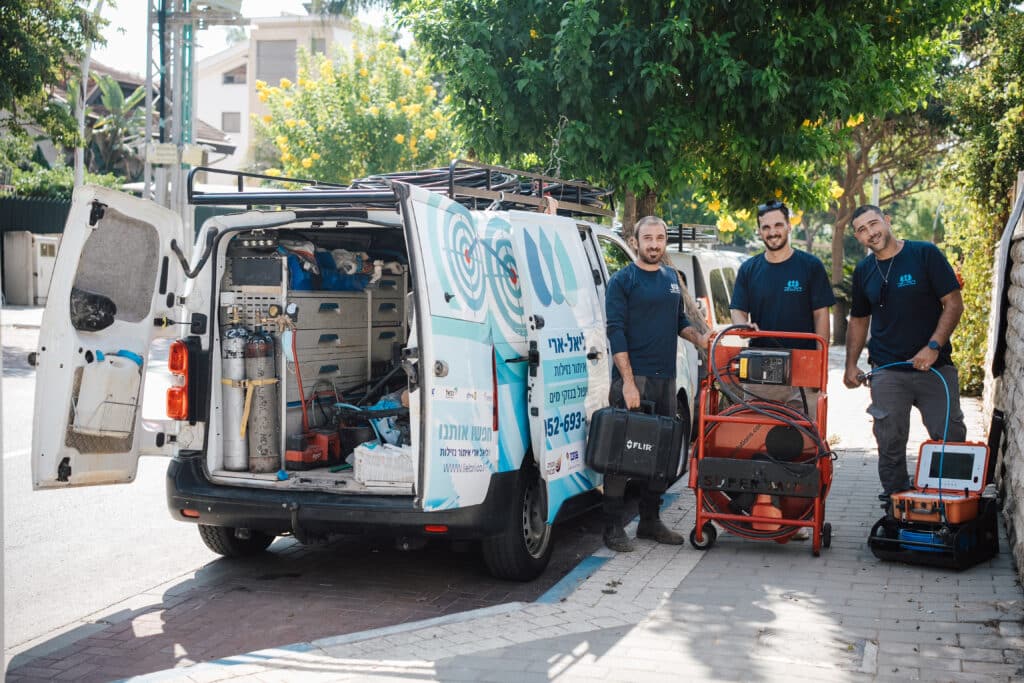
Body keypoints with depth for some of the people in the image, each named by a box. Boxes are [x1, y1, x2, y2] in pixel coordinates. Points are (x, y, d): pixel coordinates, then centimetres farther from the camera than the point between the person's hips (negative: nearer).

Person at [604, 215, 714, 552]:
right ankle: (613, 527, -1)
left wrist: (698, 337, 4)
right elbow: (615, 331, -11)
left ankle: (650, 520, 21)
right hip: (632, 377, -7)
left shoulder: (671, 278, 16)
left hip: (666, 378, 7)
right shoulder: (622, 281, -4)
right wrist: (628, 380, -18)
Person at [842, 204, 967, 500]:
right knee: (890, 443, 3)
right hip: (887, 372, 3)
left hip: (935, 366, -3)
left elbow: (954, 303, -6)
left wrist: (933, 346, -16)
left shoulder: (926, 254, -3)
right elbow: (858, 320, 20)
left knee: (950, 437, -4)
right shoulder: (863, 271, 10)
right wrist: (851, 365, 12)